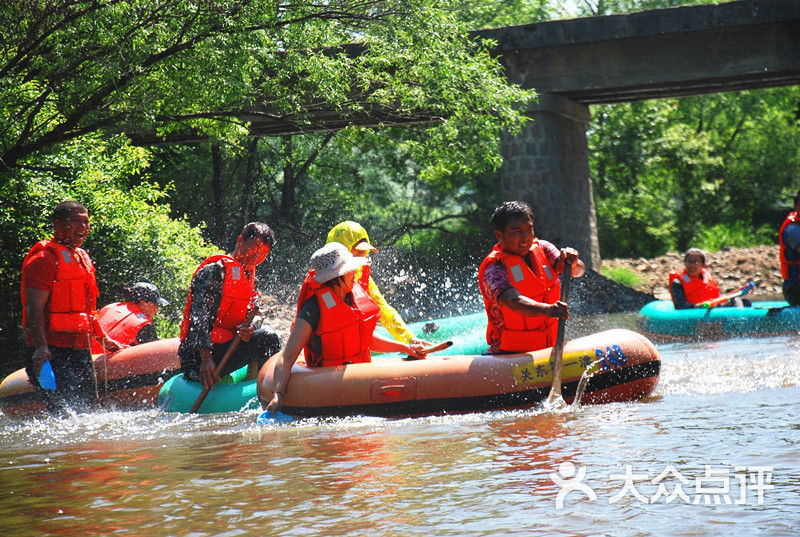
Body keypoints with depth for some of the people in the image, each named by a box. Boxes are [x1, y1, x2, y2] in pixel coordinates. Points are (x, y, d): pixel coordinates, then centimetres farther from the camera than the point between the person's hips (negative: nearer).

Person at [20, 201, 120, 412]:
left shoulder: (82, 258, 19)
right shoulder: (44, 258, -10)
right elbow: (35, 308, -18)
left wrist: (103, 338, 30)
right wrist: (41, 347, -28)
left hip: (80, 350, 9)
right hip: (52, 351, -9)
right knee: (66, 411, -19)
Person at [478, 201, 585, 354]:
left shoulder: (542, 248, 7)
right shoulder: (493, 268, -12)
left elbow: (578, 271, -4)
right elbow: (513, 301, -31)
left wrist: (572, 262, -28)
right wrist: (547, 309, -49)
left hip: (550, 349, 6)